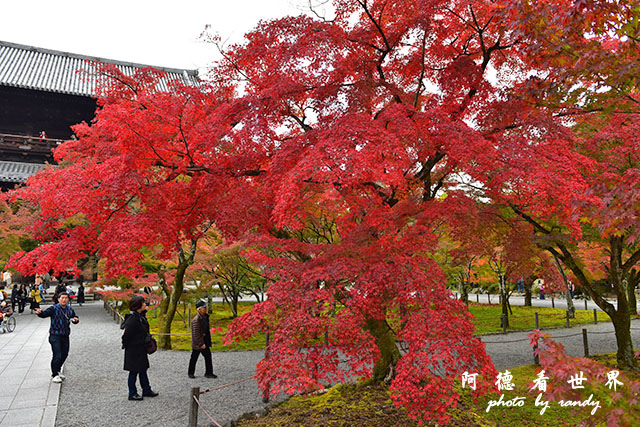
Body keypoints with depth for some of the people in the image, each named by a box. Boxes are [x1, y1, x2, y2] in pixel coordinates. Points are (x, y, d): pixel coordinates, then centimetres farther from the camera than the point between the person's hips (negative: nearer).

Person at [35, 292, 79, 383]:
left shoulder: (70, 309, 6)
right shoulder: (54, 308, -11)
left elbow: (74, 316, 20)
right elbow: (45, 314, -26)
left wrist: (76, 319, -4)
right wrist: (40, 313, -48)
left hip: (65, 336, 6)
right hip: (55, 336, -6)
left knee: (64, 354, 15)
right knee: (57, 356, -9)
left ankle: (57, 371, 35)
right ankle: (55, 375, 7)